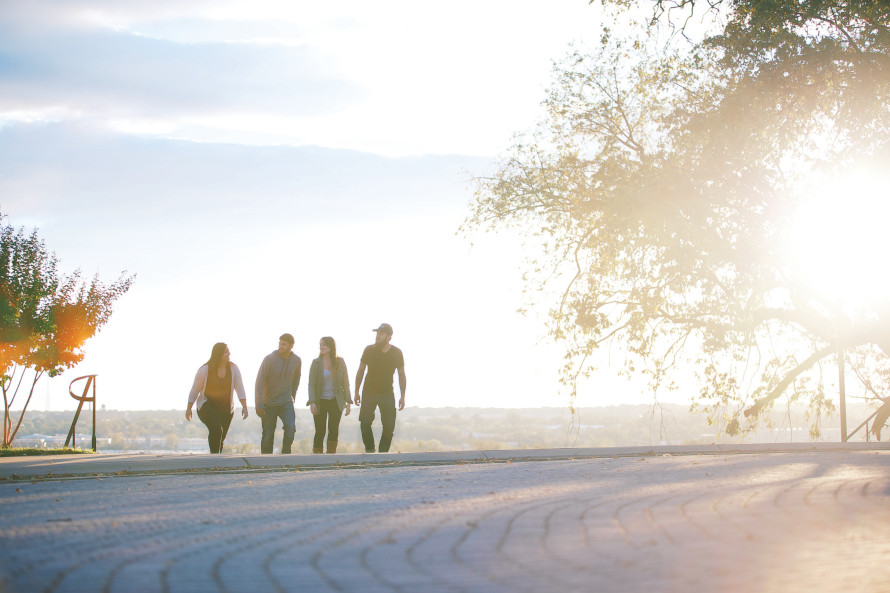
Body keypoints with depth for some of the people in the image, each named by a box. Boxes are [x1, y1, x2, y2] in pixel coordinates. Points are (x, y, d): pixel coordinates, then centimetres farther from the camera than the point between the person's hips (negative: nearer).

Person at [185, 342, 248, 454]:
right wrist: (189, 408, -2)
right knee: (216, 429, -29)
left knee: (220, 439, 7)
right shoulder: (205, 369, -12)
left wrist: (244, 406, -14)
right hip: (207, 406, -4)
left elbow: (239, 388, -4)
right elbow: (195, 389, -3)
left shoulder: (233, 368, -5)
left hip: (226, 409, 4)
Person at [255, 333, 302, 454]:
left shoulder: (297, 361, -3)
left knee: (291, 428, -21)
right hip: (269, 403, -2)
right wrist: (259, 405, -18)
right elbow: (259, 381, -14)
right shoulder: (269, 359, -14)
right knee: (268, 436, 1)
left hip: (286, 401, 2)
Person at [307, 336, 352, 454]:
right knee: (320, 432, -2)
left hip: (335, 401, 1)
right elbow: (311, 384, -3)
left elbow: (345, 383, 5)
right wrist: (312, 402, -14)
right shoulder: (316, 363, -2)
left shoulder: (340, 362, 1)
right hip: (320, 402, 0)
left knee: (334, 429, -12)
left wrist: (348, 402, 1)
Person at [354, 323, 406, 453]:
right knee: (365, 422, -14)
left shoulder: (397, 353, -2)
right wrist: (356, 392, 5)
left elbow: (401, 375, 6)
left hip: (387, 394, 0)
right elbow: (360, 371, 7)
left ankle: (383, 452, 8)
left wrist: (403, 397, 2)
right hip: (369, 393, 0)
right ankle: (369, 449, 3)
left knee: (389, 427, -5)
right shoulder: (369, 350, -3)